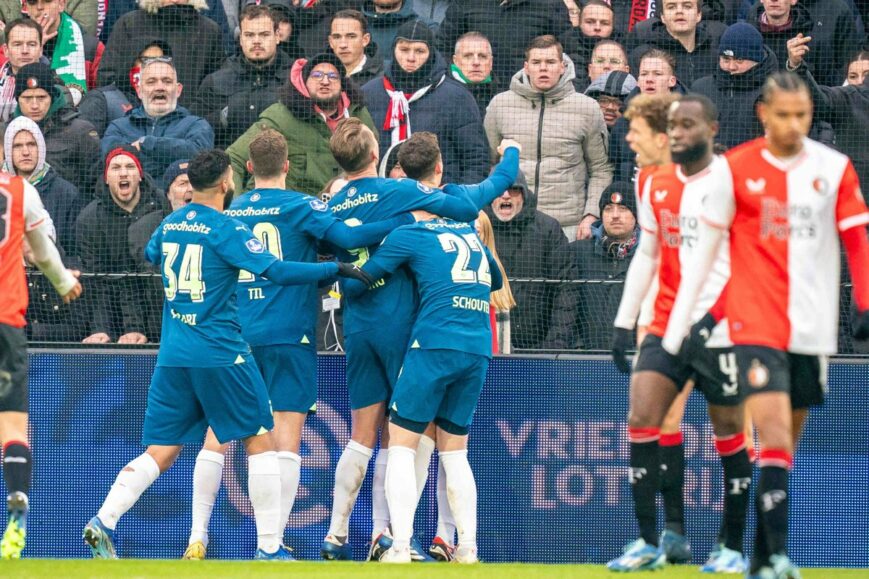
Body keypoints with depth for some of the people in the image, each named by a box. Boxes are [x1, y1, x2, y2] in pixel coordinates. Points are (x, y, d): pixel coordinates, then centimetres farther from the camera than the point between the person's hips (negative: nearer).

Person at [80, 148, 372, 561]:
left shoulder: (170, 224, 10)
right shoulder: (225, 229, -9)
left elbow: (150, 254, 33)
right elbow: (276, 271, -18)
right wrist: (336, 269, -11)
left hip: (172, 355, 6)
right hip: (220, 353, -6)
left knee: (161, 451, 7)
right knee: (260, 441, 5)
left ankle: (103, 521, -12)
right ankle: (269, 547, 3)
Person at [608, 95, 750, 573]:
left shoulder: (732, 180, -8)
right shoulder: (655, 185, 10)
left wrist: (708, 316, -22)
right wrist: (624, 323, 13)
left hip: (719, 331, -5)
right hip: (666, 327, 5)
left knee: (728, 435, 2)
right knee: (640, 419, -8)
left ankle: (732, 549, 13)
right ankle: (651, 543, -5)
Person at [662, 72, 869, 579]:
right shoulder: (735, 170, -2)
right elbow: (704, 252, 2)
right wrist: (676, 328, 0)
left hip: (811, 327, 3)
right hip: (756, 322, -3)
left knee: (786, 443, 8)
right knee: (774, 431, -17)